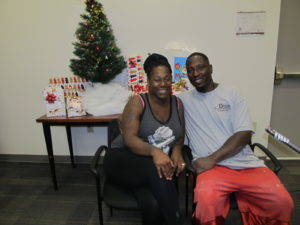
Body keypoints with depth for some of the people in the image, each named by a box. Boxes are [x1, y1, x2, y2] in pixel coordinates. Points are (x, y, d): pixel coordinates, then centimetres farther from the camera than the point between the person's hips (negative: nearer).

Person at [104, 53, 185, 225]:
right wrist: (154, 151, -40)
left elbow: (180, 137, 10)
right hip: (124, 163, -2)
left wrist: (176, 150, -14)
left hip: (152, 170, 2)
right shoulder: (137, 102, -10)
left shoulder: (177, 103, 4)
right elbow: (129, 139, -21)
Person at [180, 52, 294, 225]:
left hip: (247, 164, 2)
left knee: (282, 203, -19)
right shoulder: (183, 100, 8)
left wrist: (212, 158, -15)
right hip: (212, 167, -1)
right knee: (206, 201, -32)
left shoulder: (232, 95, 7)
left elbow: (244, 134, -2)